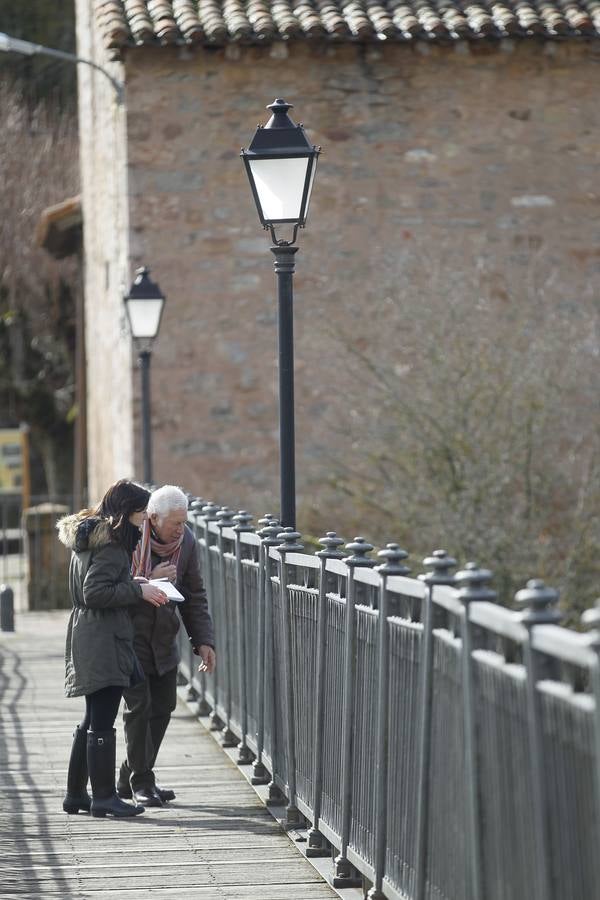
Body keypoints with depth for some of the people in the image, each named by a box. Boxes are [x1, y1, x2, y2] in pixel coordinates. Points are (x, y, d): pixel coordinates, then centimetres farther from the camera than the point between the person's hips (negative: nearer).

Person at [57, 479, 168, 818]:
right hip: (104, 641, -11)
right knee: (102, 721, -6)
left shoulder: (91, 536, 16)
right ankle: (104, 796, -4)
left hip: (87, 636, 11)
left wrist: (141, 589, 14)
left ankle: (76, 794, 19)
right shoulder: (111, 544, -15)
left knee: (92, 720, 15)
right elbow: (95, 592, -21)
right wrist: (139, 591, -16)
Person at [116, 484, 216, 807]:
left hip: (162, 638, 6)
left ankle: (129, 780, 17)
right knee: (139, 705, -11)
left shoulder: (186, 542, -6)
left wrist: (203, 640, -3)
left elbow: (194, 595, 3)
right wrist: (149, 582, -30)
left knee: (162, 707, 6)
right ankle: (142, 782, 0)